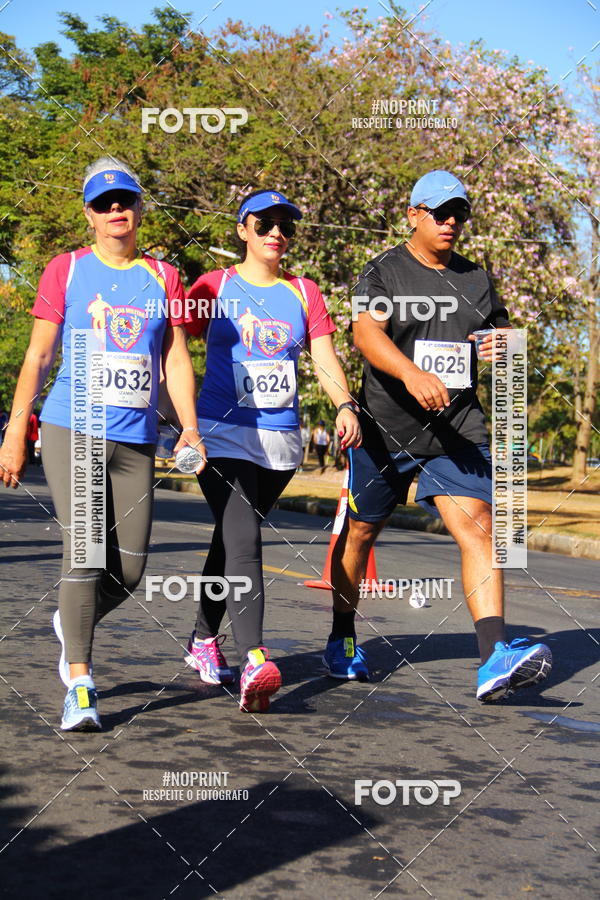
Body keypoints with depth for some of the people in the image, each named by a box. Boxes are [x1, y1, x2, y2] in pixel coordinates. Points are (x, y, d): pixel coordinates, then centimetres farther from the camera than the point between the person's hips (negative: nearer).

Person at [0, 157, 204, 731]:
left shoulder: (163, 277, 12)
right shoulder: (66, 270, 6)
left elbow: (176, 360, 11)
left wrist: (190, 428, -3)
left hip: (136, 441, 3)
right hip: (71, 430, -3)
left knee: (130, 569, 2)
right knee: (84, 551, -12)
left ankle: (71, 625, 33)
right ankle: (79, 685, -3)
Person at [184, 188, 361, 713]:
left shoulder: (305, 294, 12)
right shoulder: (214, 287, 3)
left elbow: (326, 359, 4)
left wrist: (345, 405, -14)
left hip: (281, 442, 4)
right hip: (222, 434, -4)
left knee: (232, 539, 14)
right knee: (242, 541, -18)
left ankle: (203, 641, 30)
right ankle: (254, 661, -27)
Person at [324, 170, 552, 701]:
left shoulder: (476, 279, 13)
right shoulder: (383, 272, -2)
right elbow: (367, 332, -19)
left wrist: (502, 345, -5)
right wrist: (411, 373, -38)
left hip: (458, 430, 3)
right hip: (386, 428, -2)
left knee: (478, 525, -15)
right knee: (360, 531, 11)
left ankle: (495, 658, -24)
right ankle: (342, 639, 32)